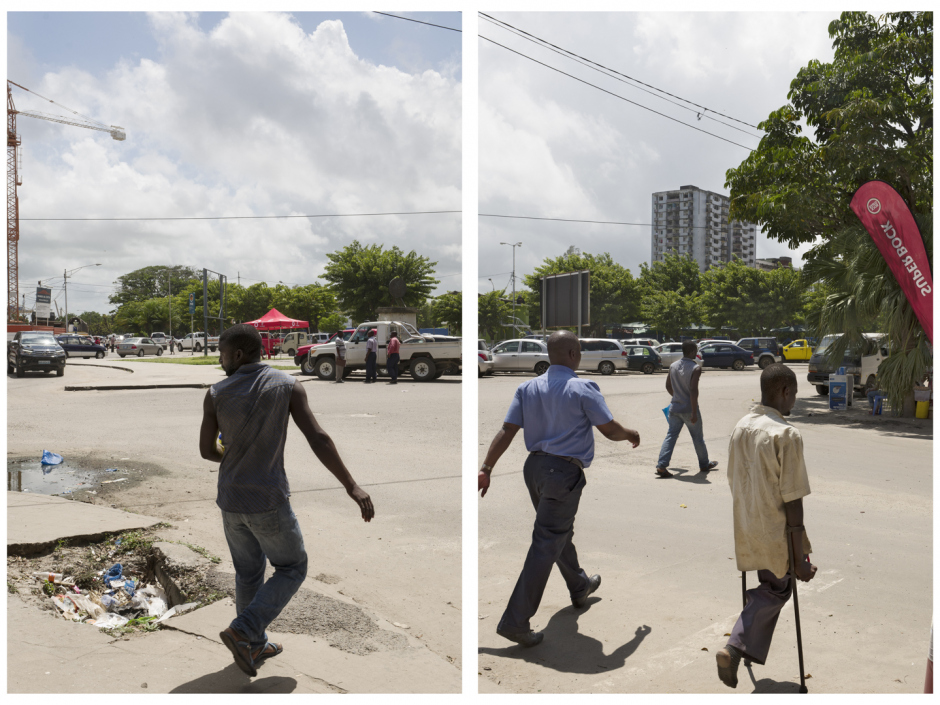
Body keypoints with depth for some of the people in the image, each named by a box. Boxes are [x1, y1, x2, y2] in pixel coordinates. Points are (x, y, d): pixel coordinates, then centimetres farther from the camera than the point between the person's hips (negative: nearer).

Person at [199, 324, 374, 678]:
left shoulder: (215, 394, -6)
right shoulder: (288, 385, -12)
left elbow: (206, 450, 3)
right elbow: (318, 438, -20)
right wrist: (352, 486, -18)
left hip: (231, 500, 4)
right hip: (267, 501, -4)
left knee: (248, 573, 23)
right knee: (292, 570, 15)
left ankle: (254, 646, 33)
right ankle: (243, 632, 3)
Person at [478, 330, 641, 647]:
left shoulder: (528, 388, 5)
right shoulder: (583, 388, -10)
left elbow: (506, 431, 0)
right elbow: (611, 430, -6)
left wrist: (486, 468, -1)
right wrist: (631, 435, 15)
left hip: (534, 466, 7)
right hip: (564, 472, -7)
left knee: (561, 532, 26)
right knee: (547, 544, -4)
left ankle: (580, 586, 48)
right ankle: (515, 621, -5)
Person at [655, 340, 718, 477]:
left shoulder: (673, 366, 4)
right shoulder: (695, 368, -15)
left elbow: (668, 386, 14)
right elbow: (693, 391, -22)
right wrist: (694, 413, -20)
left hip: (675, 407, 5)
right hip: (688, 409, -5)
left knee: (671, 435, 5)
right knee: (698, 437, 12)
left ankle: (661, 465, -8)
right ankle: (704, 464, 29)